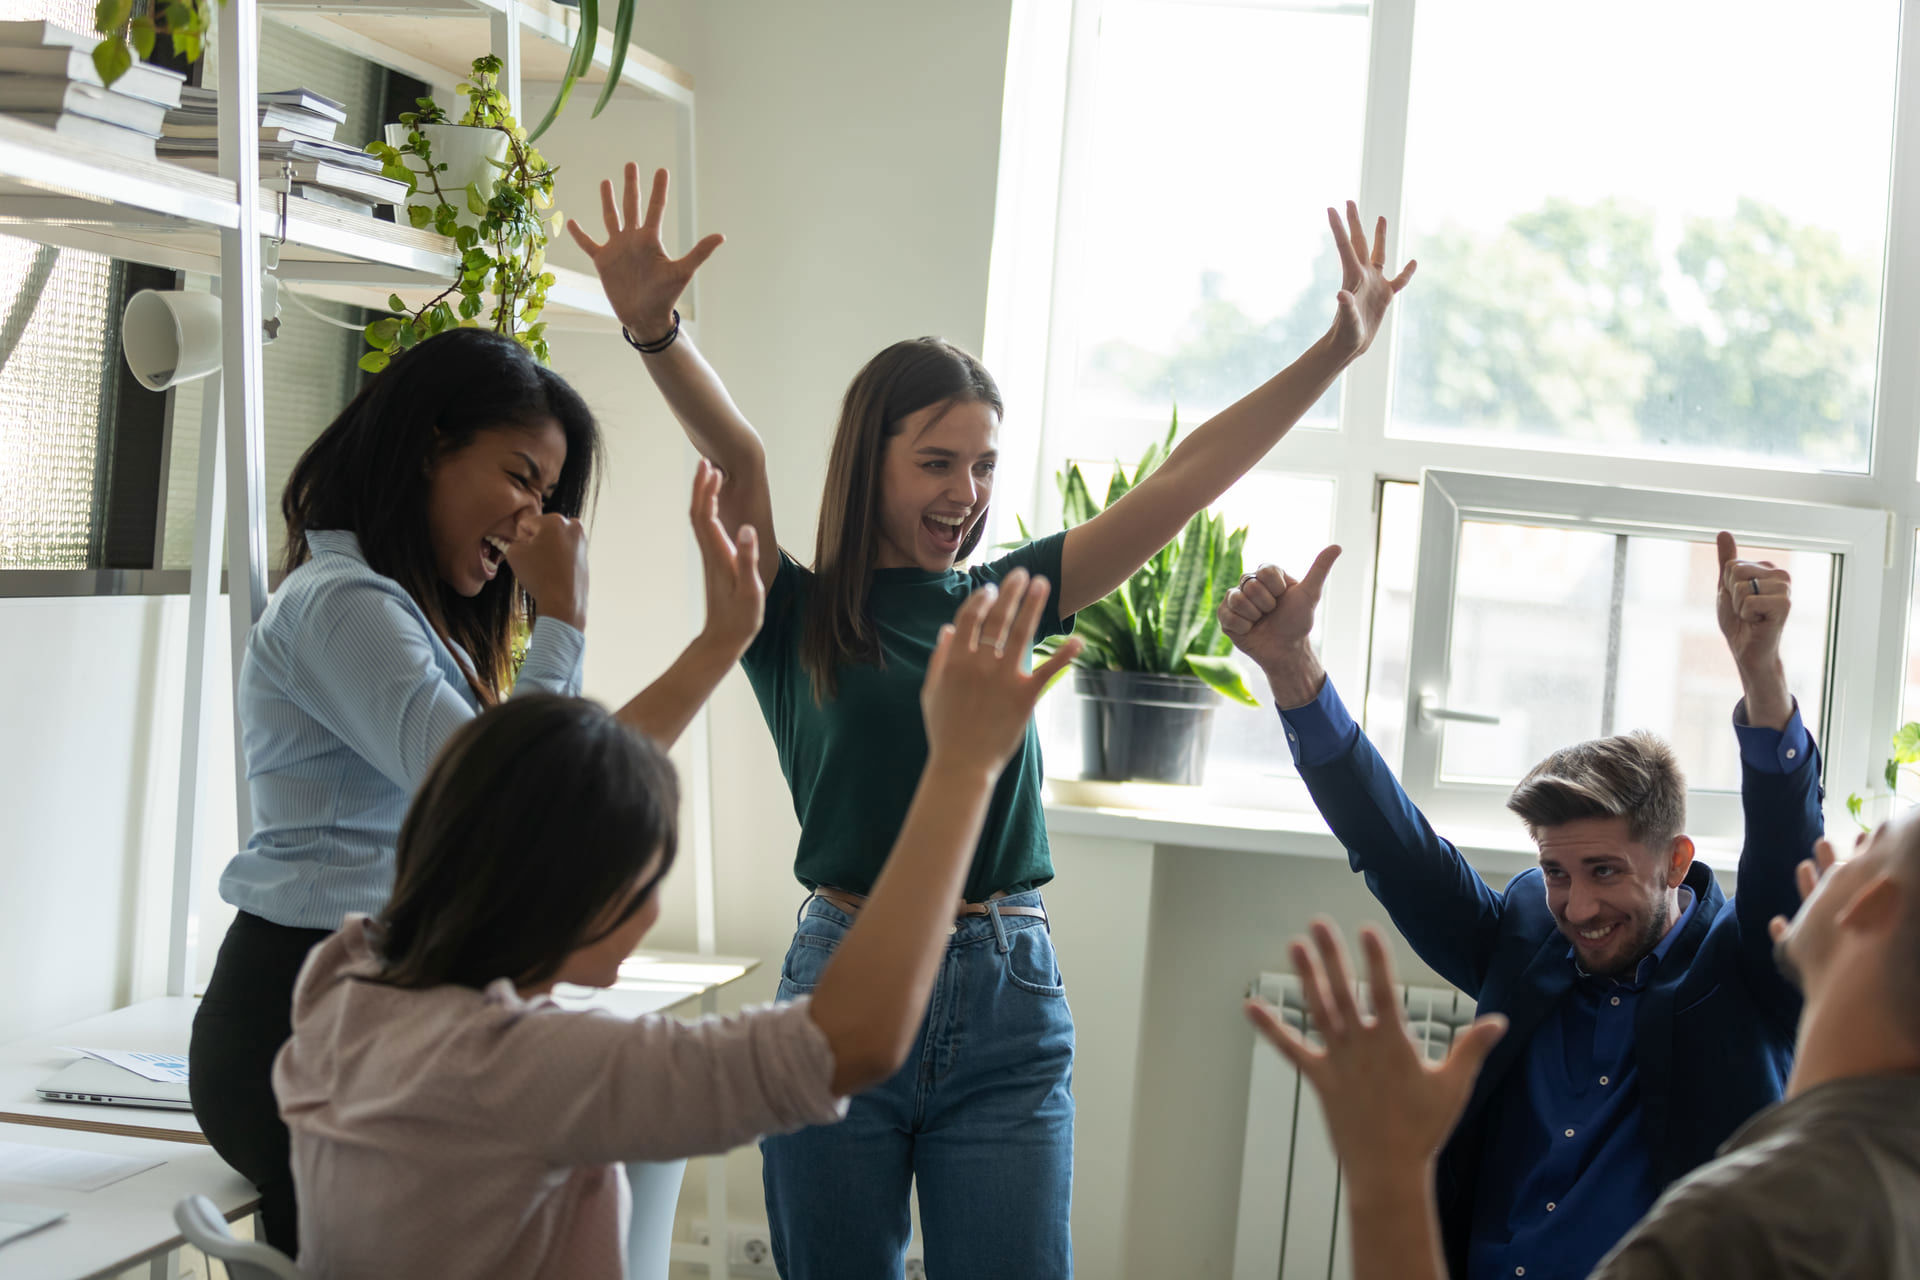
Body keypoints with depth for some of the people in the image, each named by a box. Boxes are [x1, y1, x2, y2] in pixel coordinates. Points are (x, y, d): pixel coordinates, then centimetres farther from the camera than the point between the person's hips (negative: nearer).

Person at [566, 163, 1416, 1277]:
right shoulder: (799, 618, 1)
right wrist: (655, 330, -32)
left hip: (1008, 1009, 2)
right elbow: (737, 458, -16)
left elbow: (1182, 483, 4)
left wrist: (1335, 352, -1)